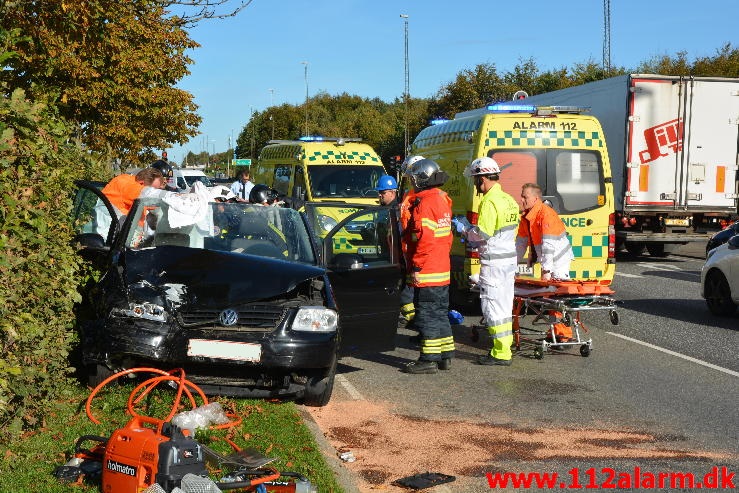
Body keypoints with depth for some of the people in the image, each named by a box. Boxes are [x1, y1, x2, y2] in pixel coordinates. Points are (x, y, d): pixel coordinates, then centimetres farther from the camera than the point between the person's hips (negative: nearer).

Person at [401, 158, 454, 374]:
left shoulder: (425, 204, -17)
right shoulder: (442, 200, 14)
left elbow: (424, 238, -22)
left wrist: (417, 267, -17)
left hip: (427, 273, -10)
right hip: (443, 270, 10)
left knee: (427, 316, -4)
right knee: (440, 314, 16)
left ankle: (429, 360, 1)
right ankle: (446, 356, 22)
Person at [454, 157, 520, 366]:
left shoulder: (489, 202, -17)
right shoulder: (509, 200, 13)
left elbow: (483, 233, -21)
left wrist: (464, 229, -3)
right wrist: (477, 242, 18)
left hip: (494, 261, -9)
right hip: (509, 258, 9)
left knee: (493, 307, -3)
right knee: (504, 307, 15)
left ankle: (501, 354, 0)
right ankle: (504, 348, 23)